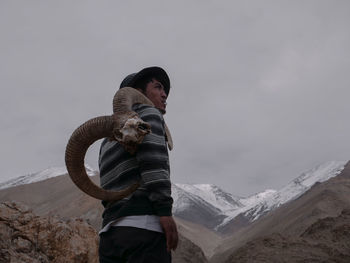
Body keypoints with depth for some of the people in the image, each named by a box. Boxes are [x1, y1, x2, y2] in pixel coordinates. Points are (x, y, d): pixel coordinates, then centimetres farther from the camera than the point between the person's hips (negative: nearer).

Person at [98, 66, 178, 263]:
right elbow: (151, 156, -13)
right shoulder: (147, 114, 8)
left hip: (112, 233, 8)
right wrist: (165, 211, -19)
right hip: (145, 227, -8)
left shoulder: (109, 143, 31)